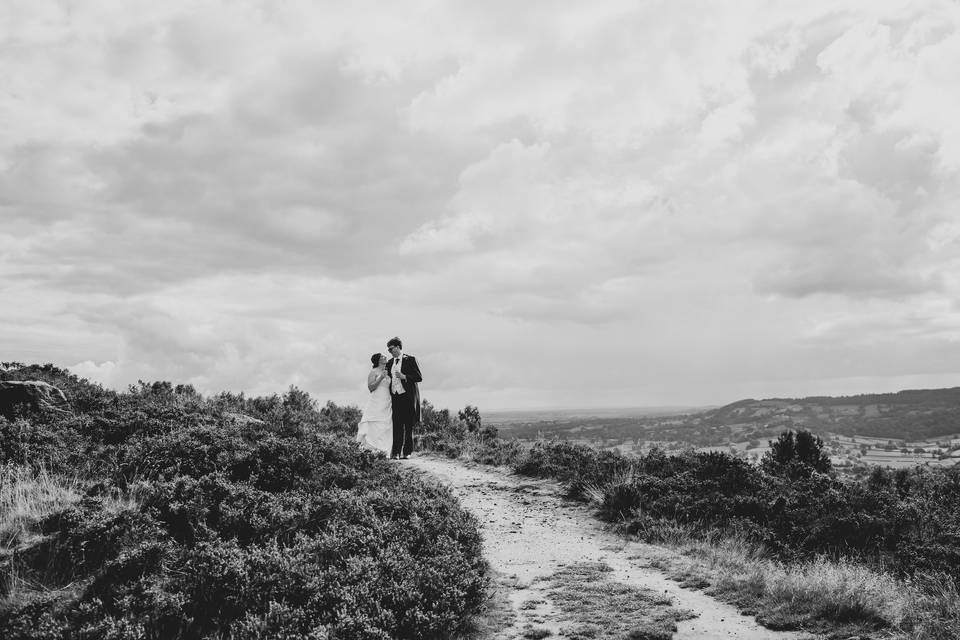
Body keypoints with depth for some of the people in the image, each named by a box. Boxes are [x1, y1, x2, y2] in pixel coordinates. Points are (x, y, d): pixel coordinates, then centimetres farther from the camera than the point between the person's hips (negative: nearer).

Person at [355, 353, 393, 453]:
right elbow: (370, 387, -11)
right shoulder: (373, 372, -2)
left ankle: (382, 451, 1)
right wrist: (381, 378, -17)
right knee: (375, 428, -12)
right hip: (376, 403, -7)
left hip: (386, 405, 7)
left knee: (385, 428, 0)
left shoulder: (387, 372, 17)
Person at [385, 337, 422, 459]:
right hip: (395, 397, 4)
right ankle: (395, 452, -5)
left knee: (408, 426, 0)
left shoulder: (410, 360, -2)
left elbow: (419, 378, -7)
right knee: (397, 425, -3)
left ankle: (407, 452, 5)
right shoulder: (390, 363, 15)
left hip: (408, 397, -4)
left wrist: (404, 377, -17)